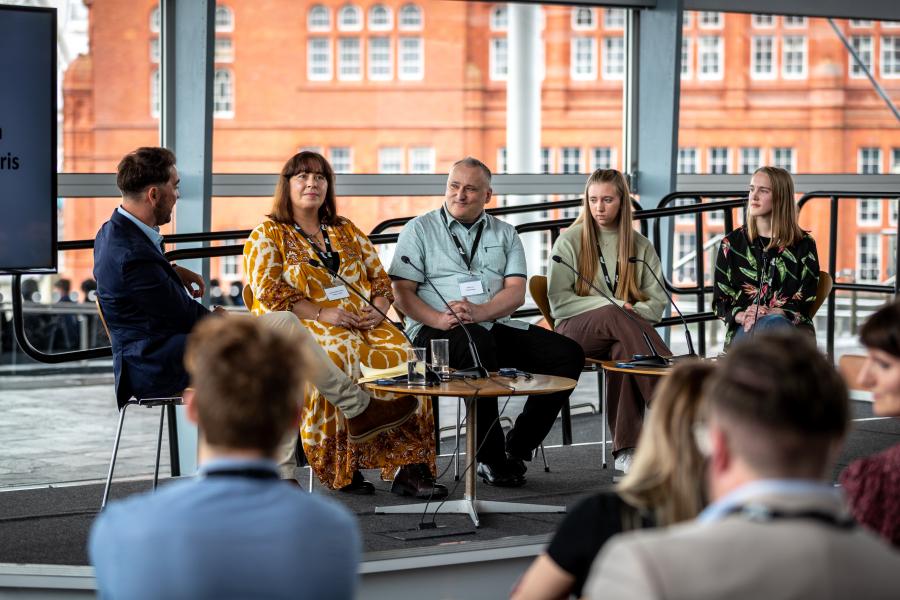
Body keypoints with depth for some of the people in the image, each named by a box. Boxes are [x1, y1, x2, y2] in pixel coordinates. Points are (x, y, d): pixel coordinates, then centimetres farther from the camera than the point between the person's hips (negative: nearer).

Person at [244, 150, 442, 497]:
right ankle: (341, 468, -29)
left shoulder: (347, 231, 24)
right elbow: (269, 293, -5)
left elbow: (381, 279, 21)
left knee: (398, 354, -26)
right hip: (300, 326, -4)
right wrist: (323, 314, -15)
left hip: (364, 323, 4)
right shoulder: (268, 235, 8)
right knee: (338, 354, -37)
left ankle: (409, 466, -30)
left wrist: (378, 311, -2)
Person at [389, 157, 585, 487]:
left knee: (568, 354, -15)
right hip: (434, 331, -4)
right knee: (479, 344, -40)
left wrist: (478, 312, -17)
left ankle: (517, 448, -8)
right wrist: (438, 319, -20)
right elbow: (402, 291, 0)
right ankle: (490, 457, -29)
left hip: (495, 326, 4)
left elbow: (516, 291, 4)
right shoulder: (420, 229, 9)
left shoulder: (504, 234, 18)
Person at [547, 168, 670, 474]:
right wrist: (614, 306, -11)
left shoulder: (640, 246, 15)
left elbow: (657, 302, 11)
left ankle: (627, 449, -45)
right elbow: (558, 301, -1)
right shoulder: (570, 241, 8)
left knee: (623, 349, -38)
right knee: (613, 318, -38)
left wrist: (632, 313, -13)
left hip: (623, 332, 2)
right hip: (575, 332, -2)